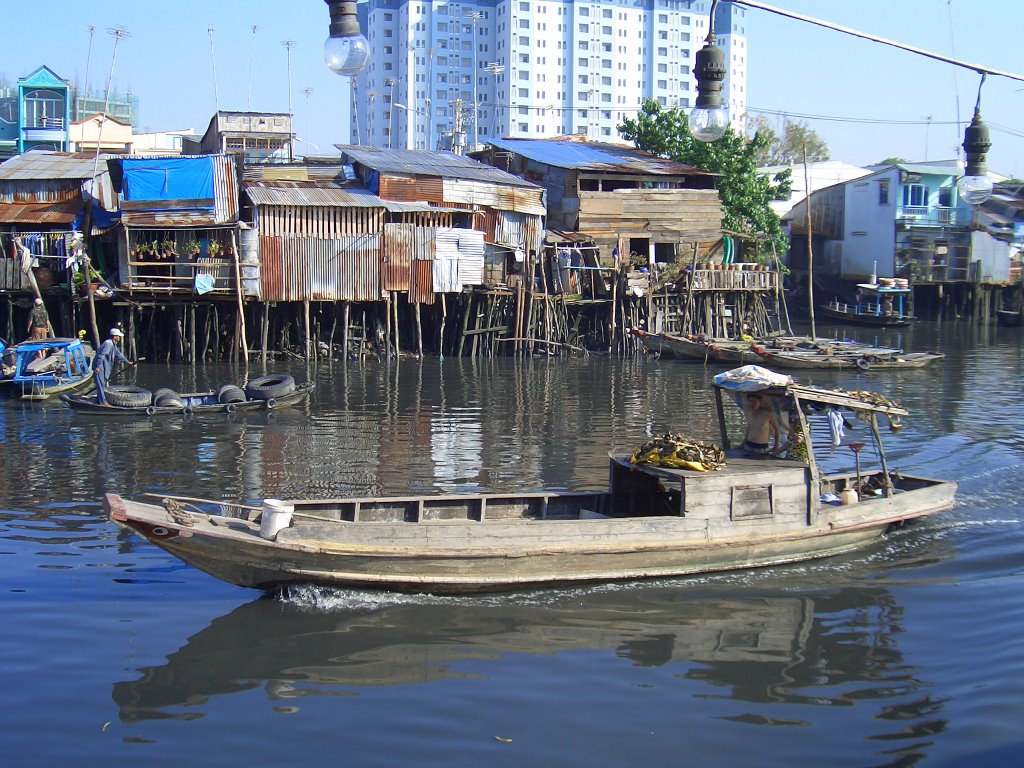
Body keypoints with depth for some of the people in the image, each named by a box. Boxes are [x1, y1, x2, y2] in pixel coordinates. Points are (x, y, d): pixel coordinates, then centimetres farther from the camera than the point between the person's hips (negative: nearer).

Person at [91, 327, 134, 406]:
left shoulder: (113, 345, 16)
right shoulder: (108, 343, -17)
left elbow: (119, 355, 26)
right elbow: (101, 355, -24)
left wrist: (128, 362, 26)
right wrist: (98, 367, -28)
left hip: (104, 367, 11)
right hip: (99, 367, -11)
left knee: (103, 384, 15)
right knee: (101, 384, -11)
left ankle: (99, 400, 23)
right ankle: (102, 402, -12)